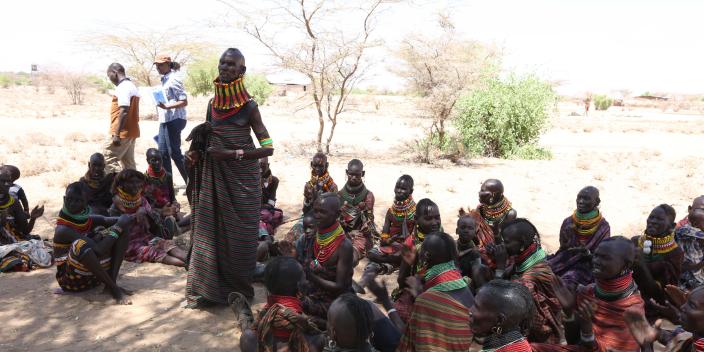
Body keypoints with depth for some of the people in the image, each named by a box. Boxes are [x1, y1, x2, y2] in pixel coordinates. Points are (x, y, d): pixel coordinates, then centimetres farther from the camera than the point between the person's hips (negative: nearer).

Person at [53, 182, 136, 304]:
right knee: (80, 244, -37)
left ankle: (112, 281, -13)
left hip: (94, 275, 7)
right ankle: (113, 289, -25)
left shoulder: (90, 220, 1)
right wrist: (118, 226, -20)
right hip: (71, 280, -7)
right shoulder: (63, 229, -20)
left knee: (123, 228, -1)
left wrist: (124, 221, -21)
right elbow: (99, 250, -30)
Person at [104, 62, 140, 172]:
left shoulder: (123, 87, -13)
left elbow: (124, 112, -22)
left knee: (108, 160, -7)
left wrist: (117, 134, -24)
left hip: (123, 132, -10)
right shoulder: (132, 86, 17)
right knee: (128, 163, 10)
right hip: (131, 131, 10)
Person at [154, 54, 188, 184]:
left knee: (174, 152, -5)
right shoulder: (165, 79, 15)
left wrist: (167, 107, -27)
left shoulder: (174, 79, -12)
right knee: (163, 152, 10)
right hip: (165, 120, 9)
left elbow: (184, 102, -17)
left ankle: (190, 182, 5)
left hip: (174, 120, -9)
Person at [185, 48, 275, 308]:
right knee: (209, 230, 8)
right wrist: (195, 154, -2)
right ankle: (207, 288, 21)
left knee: (239, 234, 2)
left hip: (241, 178, -5)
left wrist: (233, 154, -19)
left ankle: (239, 291, 19)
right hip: (213, 177, 5)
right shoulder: (213, 103, 7)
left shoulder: (249, 106, -8)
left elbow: (268, 147, -12)